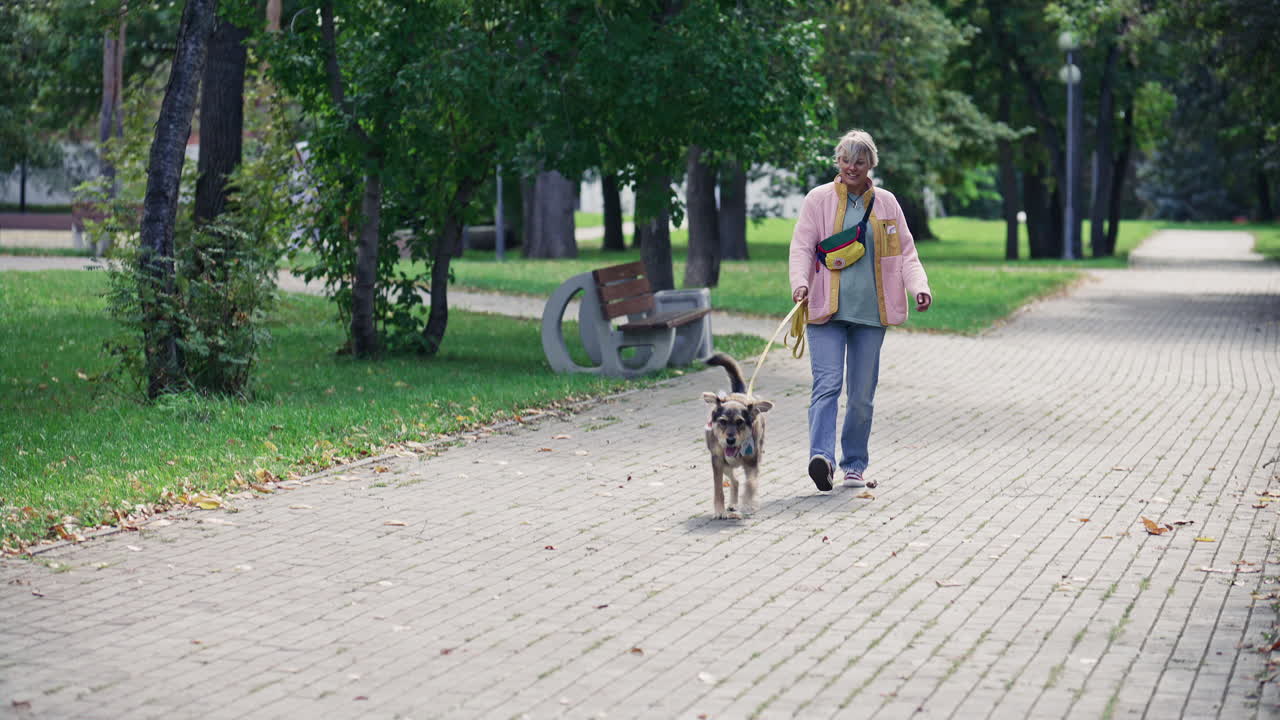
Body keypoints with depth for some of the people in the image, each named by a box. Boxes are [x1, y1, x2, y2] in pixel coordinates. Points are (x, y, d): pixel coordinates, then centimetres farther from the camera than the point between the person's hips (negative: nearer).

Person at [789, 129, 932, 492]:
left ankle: (854, 466, 16)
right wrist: (800, 282, -18)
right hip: (826, 311, -3)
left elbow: (905, 251, 13)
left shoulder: (886, 203, 12)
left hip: (870, 312, 3)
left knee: (862, 393, 6)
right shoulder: (819, 199, 5)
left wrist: (919, 286, -5)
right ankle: (821, 457, -28)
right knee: (827, 383, -17)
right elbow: (801, 247, 1)